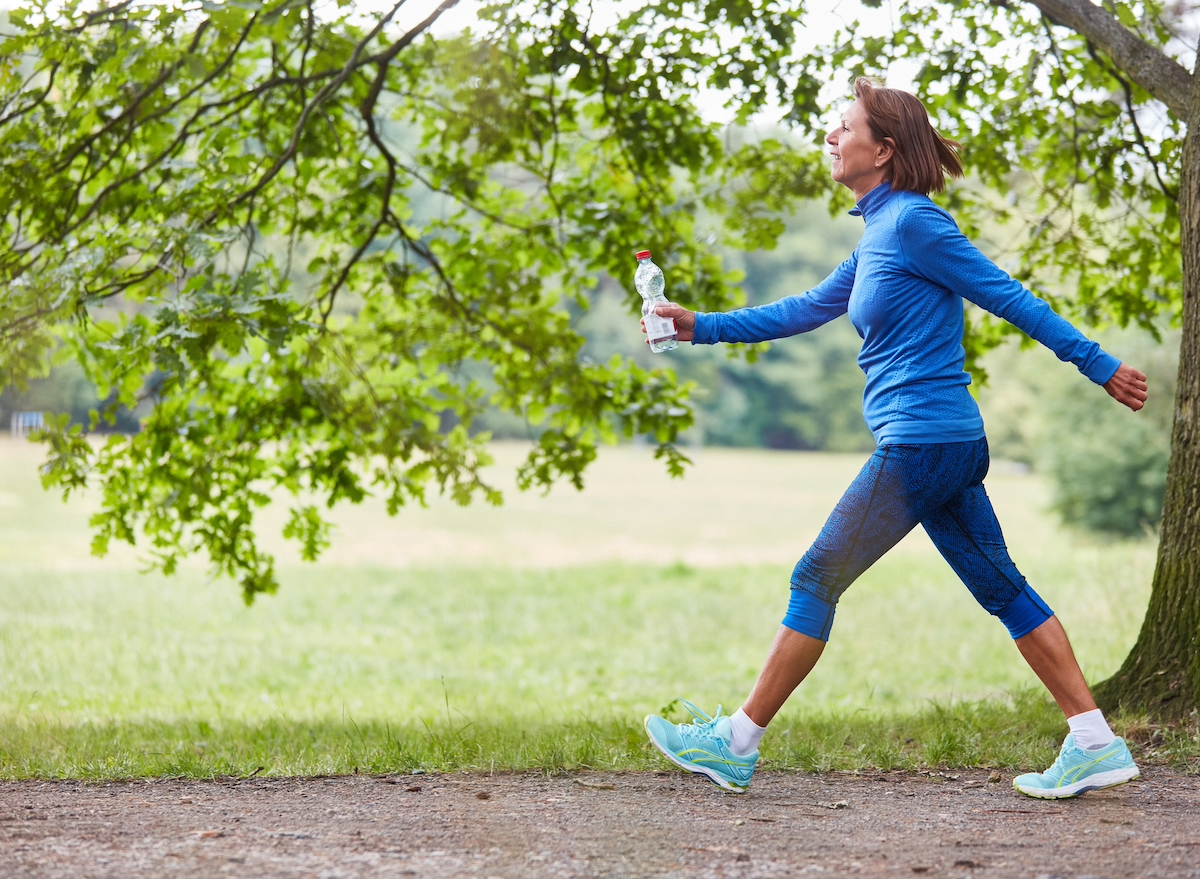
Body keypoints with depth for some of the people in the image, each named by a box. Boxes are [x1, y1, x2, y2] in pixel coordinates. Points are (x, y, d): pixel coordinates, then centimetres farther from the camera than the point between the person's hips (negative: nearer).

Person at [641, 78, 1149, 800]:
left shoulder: (912, 222, -12)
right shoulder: (879, 233, 16)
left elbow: (1008, 297, -11)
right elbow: (807, 311, 24)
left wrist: (1099, 366, -7)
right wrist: (700, 326, 22)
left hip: (920, 443, -10)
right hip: (951, 443, 10)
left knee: (817, 580, -2)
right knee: (1001, 587, 9)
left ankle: (736, 744, 6)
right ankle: (1096, 746, 9)